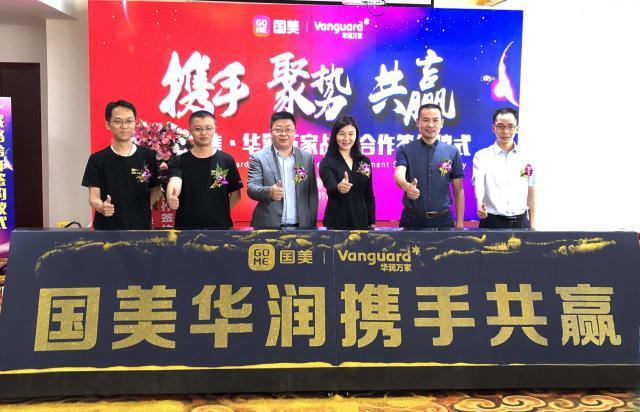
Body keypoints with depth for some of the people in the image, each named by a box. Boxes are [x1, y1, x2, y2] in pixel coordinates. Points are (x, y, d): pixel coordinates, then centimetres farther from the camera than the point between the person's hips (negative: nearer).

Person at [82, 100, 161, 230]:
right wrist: (101, 206, -23)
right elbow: (93, 197, -3)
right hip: (106, 228, 0)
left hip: (141, 227, 0)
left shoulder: (149, 156, 1)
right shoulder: (97, 159, 0)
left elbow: (156, 190, 10)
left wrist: (143, 208, -3)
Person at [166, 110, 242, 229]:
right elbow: (174, 183, -23)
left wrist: (222, 214, 0)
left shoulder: (226, 160, 0)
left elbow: (235, 194, 7)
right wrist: (171, 197, -43)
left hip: (220, 227, 1)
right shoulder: (179, 161, -2)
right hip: (186, 227, 0)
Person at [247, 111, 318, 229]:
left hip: (301, 226, 2)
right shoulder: (258, 158, 0)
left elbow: (312, 194, 8)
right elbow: (251, 188, -9)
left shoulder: (307, 157, 8)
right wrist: (269, 192, -28)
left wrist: (312, 224, 4)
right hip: (268, 226, -2)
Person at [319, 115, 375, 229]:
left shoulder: (364, 161, 7)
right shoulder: (327, 162, -5)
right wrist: (339, 188, -44)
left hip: (361, 222, 4)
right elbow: (330, 187, -23)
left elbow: (369, 195, 11)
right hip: (336, 223, -4)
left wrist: (372, 223, 7)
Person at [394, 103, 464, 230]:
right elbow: (399, 175, -19)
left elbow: (458, 190, 5)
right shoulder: (405, 150, -1)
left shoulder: (452, 152, 3)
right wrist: (407, 186, -42)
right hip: (412, 219, -1)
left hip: (442, 219, 1)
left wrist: (460, 222, 0)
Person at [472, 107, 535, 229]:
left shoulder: (526, 158, 7)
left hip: (520, 222, 3)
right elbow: (478, 184, -17)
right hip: (492, 221, -2)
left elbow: (531, 192, 12)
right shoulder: (482, 156, -1)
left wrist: (532, 224, 9)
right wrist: (480, 205, -37)